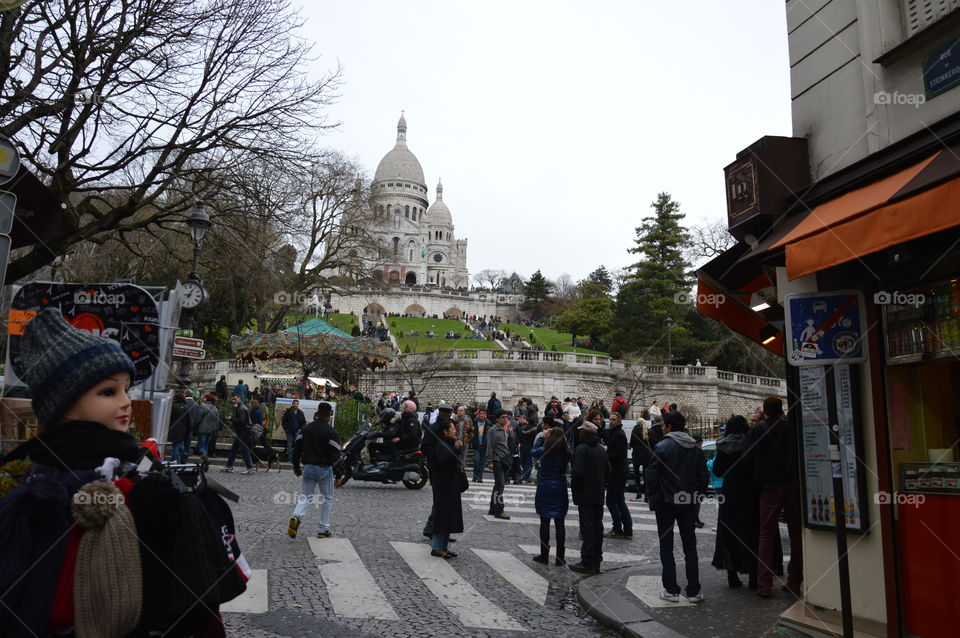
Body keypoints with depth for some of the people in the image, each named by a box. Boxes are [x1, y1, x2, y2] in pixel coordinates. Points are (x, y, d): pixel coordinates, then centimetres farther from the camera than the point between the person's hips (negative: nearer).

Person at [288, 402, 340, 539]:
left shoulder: (306, 428, 3)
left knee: (306, 496, 13)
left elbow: (297, 448, 5)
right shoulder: (330, 432, -12)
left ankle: (296, 517, -16)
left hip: (308, 468, 4)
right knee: (327, 498, 11)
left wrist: (296, 467, 14)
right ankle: (323, 530, 14)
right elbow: (336, 454, -14)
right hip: (324, 469, -4)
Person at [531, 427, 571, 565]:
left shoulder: (544, 451, -9)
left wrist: (542, 438, 17)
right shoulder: (567, 453, -6)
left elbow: (533, 452, 9)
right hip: (560, 490, 2)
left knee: (545, 522, 5)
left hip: (544, 489, -1)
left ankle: (544, 555, 10)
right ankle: (560, 557, 10)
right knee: (559, 523, 7)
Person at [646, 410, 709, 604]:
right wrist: (695, 494, 11)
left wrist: (653, 498, -2)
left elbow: (652, 475, -14)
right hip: (688, 503, 4)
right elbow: (703, 475, 5)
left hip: (666, 502, -4)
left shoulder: (662, 447, -12)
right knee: (690, 547, 11)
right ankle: (693, 591, 13)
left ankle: (671, 590, 7)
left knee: (666, 547, 6)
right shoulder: (695, 448, 4)